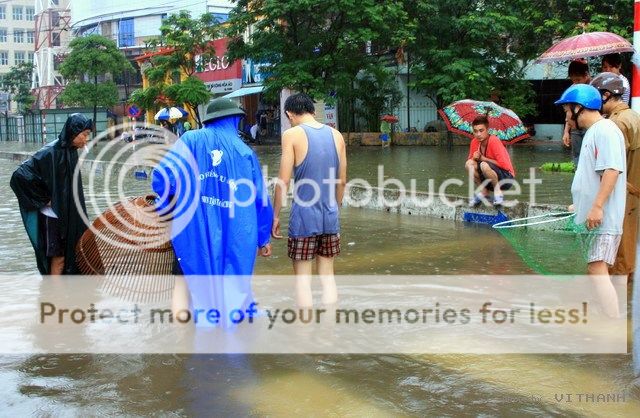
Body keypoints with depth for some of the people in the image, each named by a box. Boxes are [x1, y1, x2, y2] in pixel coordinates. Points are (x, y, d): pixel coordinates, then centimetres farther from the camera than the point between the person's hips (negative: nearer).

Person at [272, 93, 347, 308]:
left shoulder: (292, 134, -8)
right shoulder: (336, 135, 6)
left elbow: (283, 181, -10)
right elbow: (342, 181, 11)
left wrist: (275, 215, -1)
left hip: (304, 216, -4)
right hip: (330, 216, 5)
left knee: (302, 277, 5)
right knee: (327, 275, 14)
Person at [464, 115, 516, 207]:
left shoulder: (494, 141, -19)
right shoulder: (474, 142, -1)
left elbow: (503, 164, -22)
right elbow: (470, 160, 7)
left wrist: (483, 158, -17)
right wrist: (474, 158, -17)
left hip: (506, 178, -6)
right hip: (490, 179, 6)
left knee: (484, 165, -35)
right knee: (469, 164, -17)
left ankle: (498, 192, -11)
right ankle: (483, 192, -2)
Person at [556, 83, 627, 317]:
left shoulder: (605, 130, -13)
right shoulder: (592, 132, 18)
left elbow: (612, 170, -22)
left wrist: (597, 207, -26)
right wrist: (579, 205, 26)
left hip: (602, 217, -10)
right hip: (590, 215, 10)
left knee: (597, 270, -16)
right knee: (591, 269, 15)